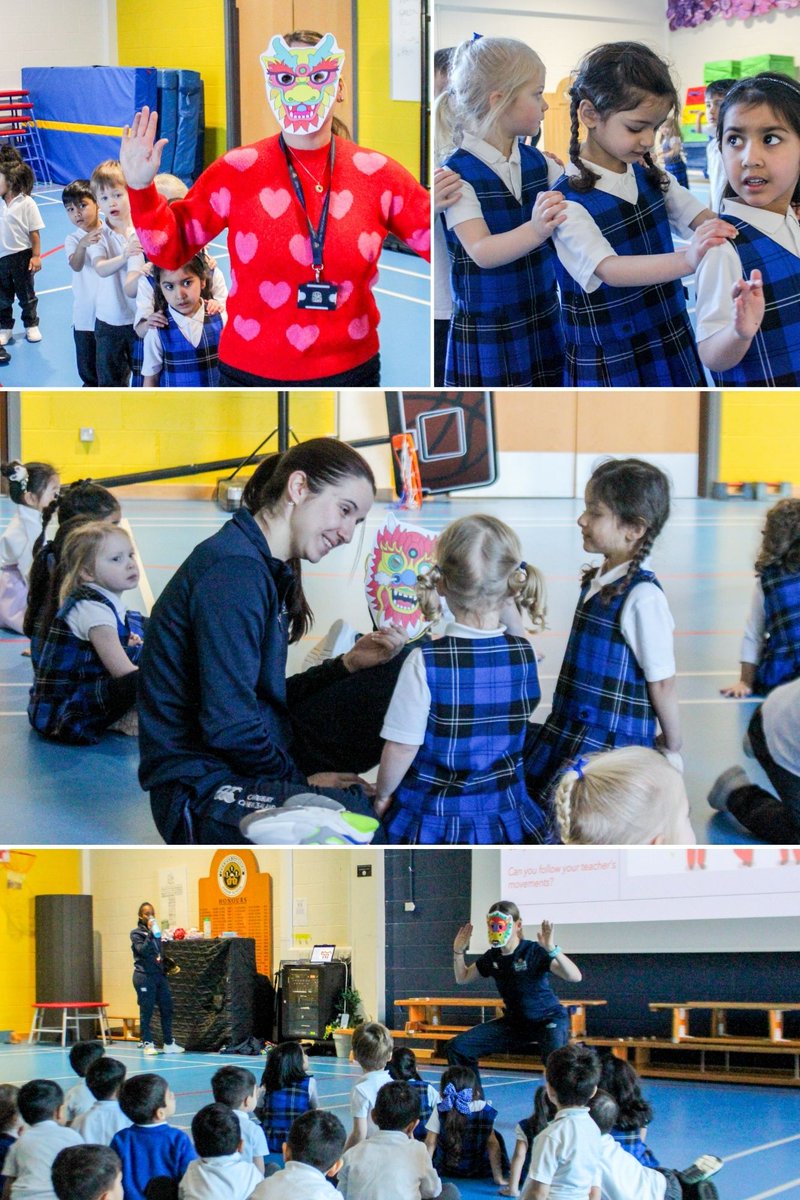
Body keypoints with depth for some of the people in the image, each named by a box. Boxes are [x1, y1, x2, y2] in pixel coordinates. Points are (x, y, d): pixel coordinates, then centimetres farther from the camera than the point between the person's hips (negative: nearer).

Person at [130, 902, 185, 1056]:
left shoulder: (156, 932, 16)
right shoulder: (136, 933, -2)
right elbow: (142, 950, -18)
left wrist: (167, 967, 13)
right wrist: (150, 934, -22)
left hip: (159, 975, 6)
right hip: (144, 976, -6)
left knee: (167, 1009, 4)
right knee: (146, 1011, -3)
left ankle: (169, 1043, 10)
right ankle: (147, 1044, 3)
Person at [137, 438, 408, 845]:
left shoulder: (267, 568, 14)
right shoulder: (233, 570, -17)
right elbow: (229, 725, -22)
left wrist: (346, 666, 4)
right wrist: (298, 779, -8)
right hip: (201, 792, -10)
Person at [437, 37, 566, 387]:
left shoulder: (536, 162, 5)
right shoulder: (458, 174, -14)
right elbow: (481, 252, -25)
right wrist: (535, 231, -42)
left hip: (543, 319, 6)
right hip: (487, 332, -6)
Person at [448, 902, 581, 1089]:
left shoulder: (534, 952, -20)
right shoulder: (492, 957, -1)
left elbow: (575, 977, -33)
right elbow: (462, 978, 16)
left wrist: (553, 950, -47)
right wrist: (459, 951, 0)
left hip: (549, 1018, -7)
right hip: (515, 1021, 7)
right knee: (458, 1048, -2)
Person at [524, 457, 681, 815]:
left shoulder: (643, 597, -19)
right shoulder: (596, 581, 7)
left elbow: (662, 681, -13)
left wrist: (671, 749, -5)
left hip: (615, 745, -9)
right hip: (569, 732, 9)